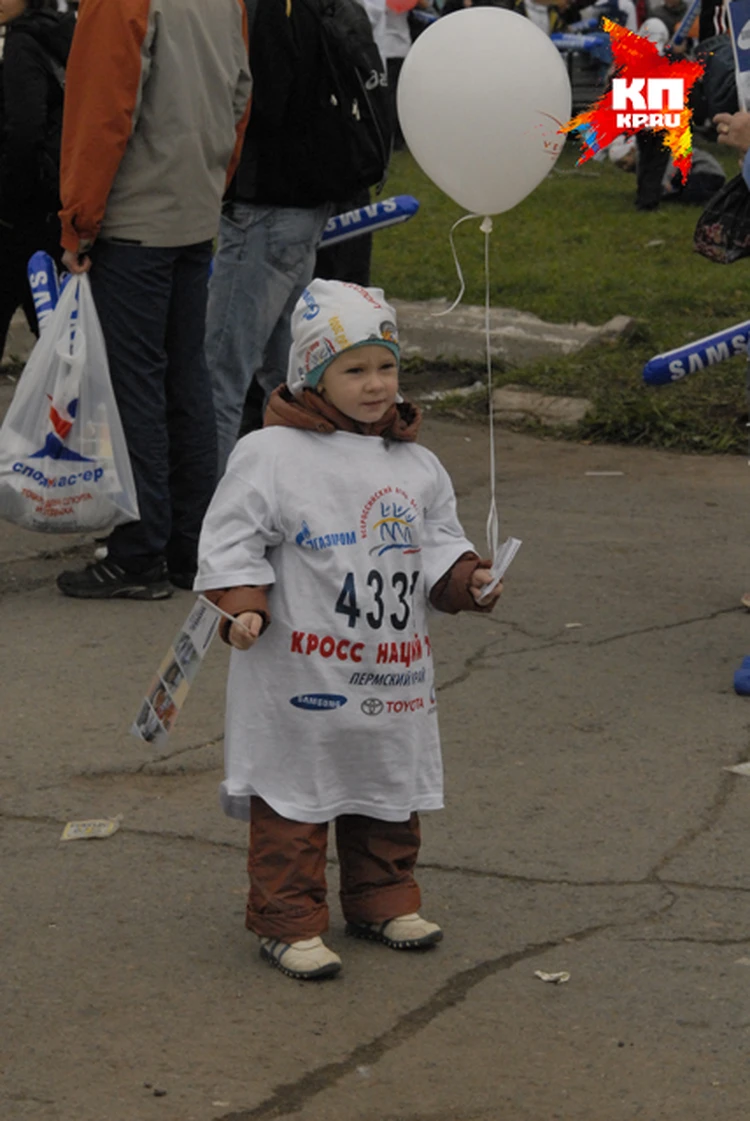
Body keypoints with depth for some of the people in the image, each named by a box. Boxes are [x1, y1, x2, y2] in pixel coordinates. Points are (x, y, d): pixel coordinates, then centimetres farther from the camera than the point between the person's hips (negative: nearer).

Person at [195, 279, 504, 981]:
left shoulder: (414, 466, 8)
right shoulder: (270, 455, -9)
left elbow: (438, 542, 16)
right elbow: (232, 542, -9)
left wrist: (466, 581, -3)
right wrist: (244, 608, -22)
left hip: (393, 675, 5)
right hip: (299, 680, -5)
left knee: (390, 790, 16)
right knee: (293, 795, 1)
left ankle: (382, 900, 32)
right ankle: (287, 920, 11)